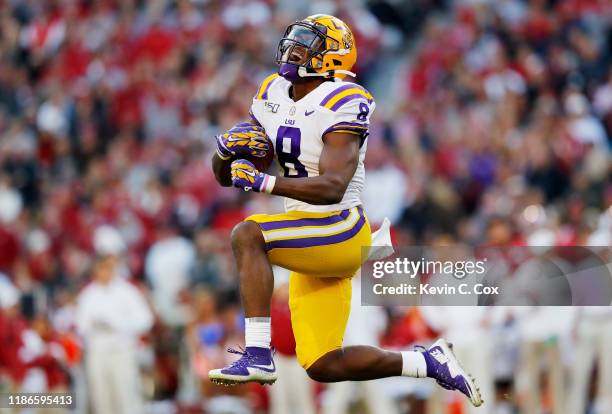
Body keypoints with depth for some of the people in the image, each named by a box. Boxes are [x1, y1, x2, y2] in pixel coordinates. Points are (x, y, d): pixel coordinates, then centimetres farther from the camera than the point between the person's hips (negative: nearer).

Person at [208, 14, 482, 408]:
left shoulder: (339, 104, -16)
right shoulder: (273, 95, 7)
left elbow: (332, 188, -29)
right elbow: (224, 176, 10)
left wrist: (263, 182, -33)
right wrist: (228, 146, -12)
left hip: (342, 231, -8)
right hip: (308, 238, 8)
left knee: (248, 236, -30)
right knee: (324, 367, 9)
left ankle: (258, 355, -31)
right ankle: (431, 362, 23)